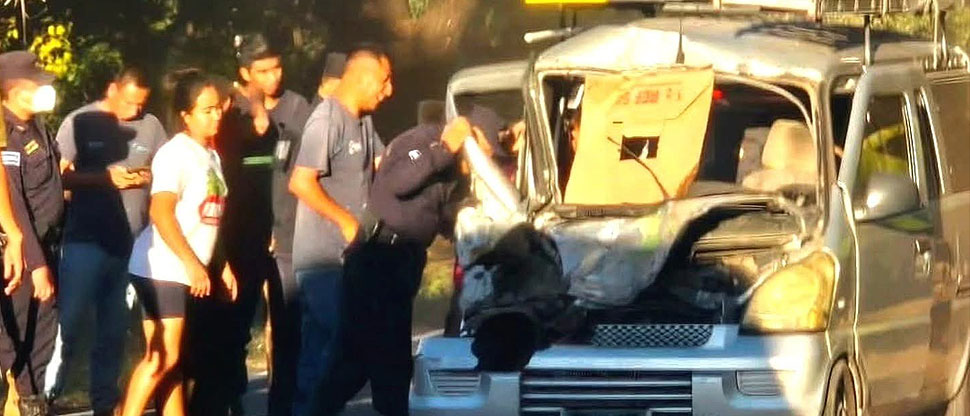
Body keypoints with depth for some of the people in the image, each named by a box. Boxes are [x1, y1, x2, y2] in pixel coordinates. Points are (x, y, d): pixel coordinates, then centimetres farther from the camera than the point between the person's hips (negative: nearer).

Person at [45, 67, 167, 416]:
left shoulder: (150, 126, 7)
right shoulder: (80, 123, -2)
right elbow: (59, 176, -6)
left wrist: (149, 178, -10)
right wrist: (105, 176, -17)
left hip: (133, 243, 3)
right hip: (87, 240, -3)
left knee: (114, 329, 9)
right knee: (68, 321, -5)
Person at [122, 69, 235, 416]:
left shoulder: (210, 155, 16)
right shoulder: (176, 153, -12)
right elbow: (161, 212, -21)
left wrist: (221, 265, 16)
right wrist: (192, 263, -24)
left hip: (190, 272, 9)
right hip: (162, 269, -9)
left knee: (172, 361, 8)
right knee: (162, 358, -14)